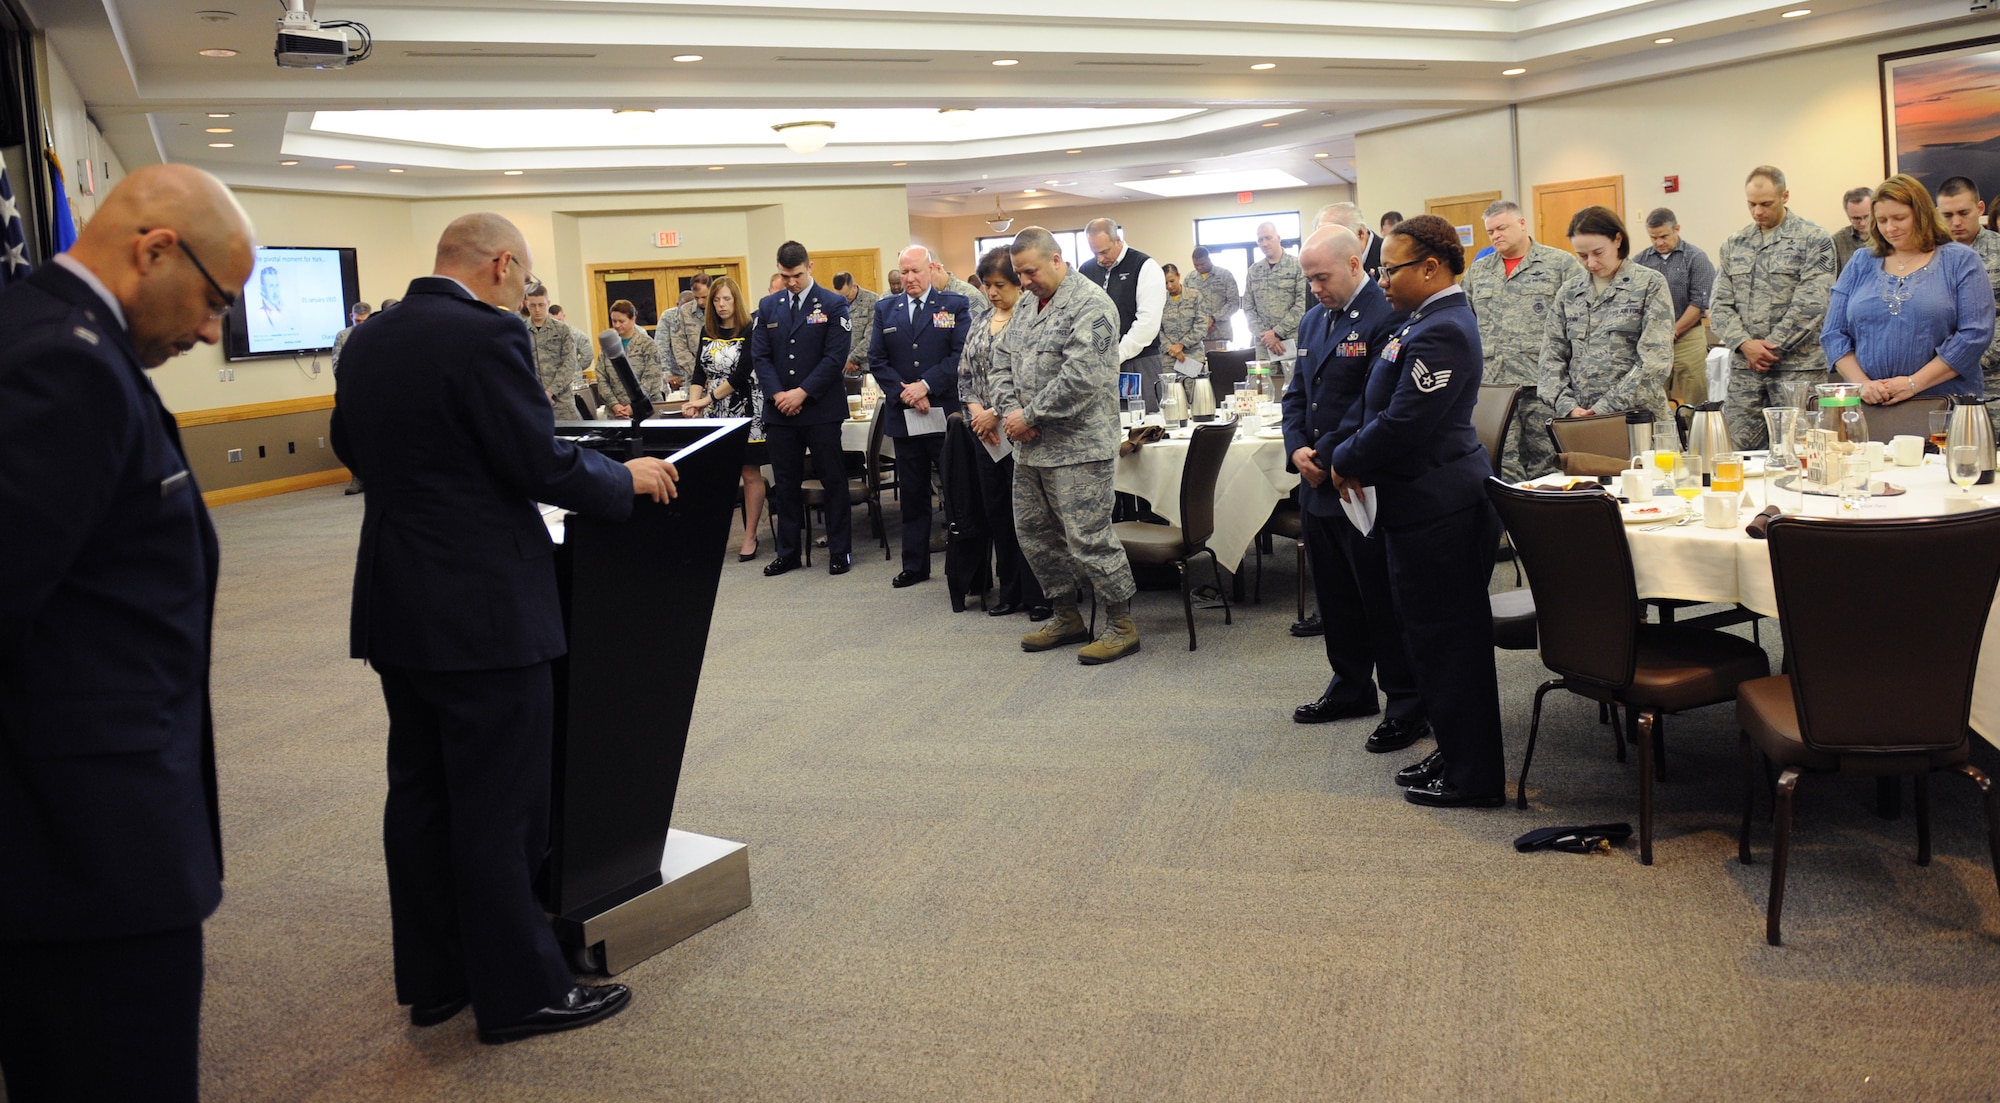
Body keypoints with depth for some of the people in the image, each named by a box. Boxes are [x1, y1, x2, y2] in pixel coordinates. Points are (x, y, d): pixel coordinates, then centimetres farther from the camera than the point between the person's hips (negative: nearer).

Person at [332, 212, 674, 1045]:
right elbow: (543, 466, -18)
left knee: (420, 794, 15)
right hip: (483, 610, -8)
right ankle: (520, 994, 13)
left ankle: (432, 979, 27)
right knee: (500, 810, 1)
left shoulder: (368, 341, 8)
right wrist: (628, 477, -2)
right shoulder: (487, 337, -17)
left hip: (396, 608, 8)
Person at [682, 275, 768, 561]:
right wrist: (693, 402, -10)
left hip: (746, 411, -5)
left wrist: (708, 398, -14)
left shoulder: (750, 331, -8)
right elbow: (699, 371, 7)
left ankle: (750, 536, 8)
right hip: (716, 414, 5)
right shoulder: (708, 332, 10)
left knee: (750, 473, 1)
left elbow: (742, 374, -14)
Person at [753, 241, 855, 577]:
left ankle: (840, 549, 12)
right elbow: (759, 356, 5)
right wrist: (777, 394, -10)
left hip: (821, 408, -3)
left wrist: (802, 393, -14)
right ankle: (788, 551, 17)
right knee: (786, 484, 9)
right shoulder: (767, 306, 9)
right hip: (779, 410, 3)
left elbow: (835, 356, -9)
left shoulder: (833, 304, -3)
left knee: (833, 480, 3)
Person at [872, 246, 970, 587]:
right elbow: (877, 360, 6)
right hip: (904, 416, 4)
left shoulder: (955, 305, 1)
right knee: (912, 495, 10)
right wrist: (904, 392, -8)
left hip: (946, 414, -3)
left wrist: (926, 385, -16)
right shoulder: (885, 309, 11)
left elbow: (961, 354, -8)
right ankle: (914, 565, 18)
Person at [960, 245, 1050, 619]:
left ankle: (1039, 595, 8)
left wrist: (997, 413, -16)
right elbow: (965, 374, 13)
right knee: (996, 512, 10)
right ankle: (1010, 591, 21)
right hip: (987, 433, 7)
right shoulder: (981, 324, 13)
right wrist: (976, 409, -5)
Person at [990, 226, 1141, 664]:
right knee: (1034, 533, 15)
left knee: (1088, 538, -6)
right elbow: (1003, 364, 17)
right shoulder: (1028, 308, 15)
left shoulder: (1090, 305, -13)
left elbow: (1080, 377, -22)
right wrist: (1010, 410, -2)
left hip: (1077, 447, -9)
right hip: (1030, 447, 9)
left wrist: (1031, 416, -16)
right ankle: (1067, 616, 29)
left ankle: (1121, 624, 7)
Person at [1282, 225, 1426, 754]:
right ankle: (1351, 687, 32)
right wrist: (1297, 449, -1)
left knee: (1384, 602, 0)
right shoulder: (1312, 321, 14)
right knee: (1335, 596, 17)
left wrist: (1326, 457, -15)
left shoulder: (1387, 318, -14)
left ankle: (1407, 706, 10)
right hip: (1317, 489, 9)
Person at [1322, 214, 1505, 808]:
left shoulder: (1440, 333, -20)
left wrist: (1345, 463, -9)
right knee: (1434, 635, 18)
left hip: (1438, 508, -11)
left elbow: (1401, 425, -23)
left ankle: (1472, 776, 10)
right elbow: (1383, 407, 19)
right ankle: (1455, 754, 30)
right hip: (1428, 500, 11)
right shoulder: (1428, 321, 13)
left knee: (1447, 638, -1)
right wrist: (1354, 458, 6)